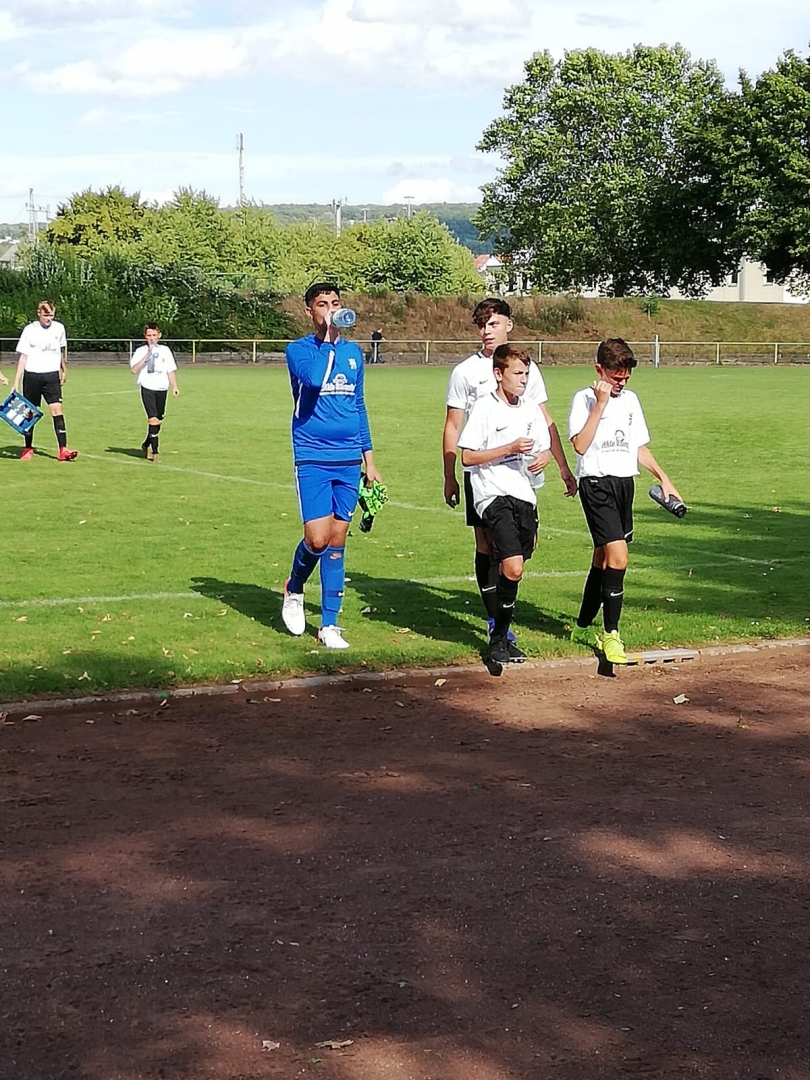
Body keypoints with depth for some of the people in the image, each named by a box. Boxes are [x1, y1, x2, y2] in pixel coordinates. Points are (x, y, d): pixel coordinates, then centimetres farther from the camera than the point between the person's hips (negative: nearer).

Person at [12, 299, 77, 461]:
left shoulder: (59, 328, 2)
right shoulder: (30, 330, -5)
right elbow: (23, 357, -4)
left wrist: (64, 370, 25)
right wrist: (16, 382, -8)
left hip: (51, 375, 1)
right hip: (32, 375, -1)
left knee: (56, 409, -11)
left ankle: (63, 450, -16)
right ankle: (28, 448, 22)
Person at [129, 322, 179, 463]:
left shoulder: (165, 350, 10)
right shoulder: (141, 351, 1)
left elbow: (170, 370, 13)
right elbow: (134, 370, -13)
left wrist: (174, 386, 3)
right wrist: (147, 355, -19)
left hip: (162, 388, 4)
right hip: (147, 388, -4)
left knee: (158, 420, 9)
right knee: (153, 419, -15)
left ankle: (146, 445, 31)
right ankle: (155, 451, -14)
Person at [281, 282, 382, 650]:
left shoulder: (353, 352, 11)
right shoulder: (299, 349, -3)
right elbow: (314, 379, -26)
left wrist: (369, 460, 17)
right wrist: (327, 337, -18)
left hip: (348, 459, 4)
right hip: (312, 458, -4)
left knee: (337, 540, 4)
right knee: (317, 539, -12)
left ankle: (329, 625, 10)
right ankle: (293, 589, 20)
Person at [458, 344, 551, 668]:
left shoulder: (532, 409, 12)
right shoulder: (485, 408, -6)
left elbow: (543, 447, 22)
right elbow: (467, 457, -8)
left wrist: (543, 458, -2)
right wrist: (510, 449, -14)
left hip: (524, 495, 6)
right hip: (493, 494, -6)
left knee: (511, 569, 9)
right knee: (512, 567, -19)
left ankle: (503, 637, 21)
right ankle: (498, 641, -8)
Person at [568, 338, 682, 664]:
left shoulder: (630, 400, 14)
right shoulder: (584, 399, -6)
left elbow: (639, 448, 21)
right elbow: (580, 445, -18)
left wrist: (664, 478, 15)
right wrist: (600, 404, -18)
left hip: (624, 483, 7)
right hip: (596, 483, -7)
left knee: (603, 558, 13)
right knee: (617, 555, -19)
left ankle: (583, 627, 27)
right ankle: (611, 634, -13)